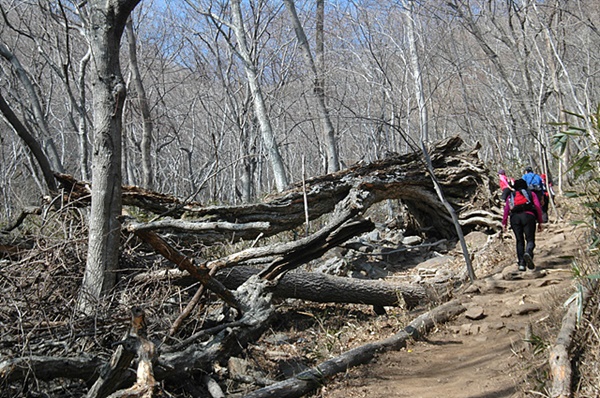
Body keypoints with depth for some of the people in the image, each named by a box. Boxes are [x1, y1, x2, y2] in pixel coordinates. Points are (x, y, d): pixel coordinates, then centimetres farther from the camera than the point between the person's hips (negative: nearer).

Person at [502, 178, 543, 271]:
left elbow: (506, 209, 14)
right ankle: (528, 253, -34)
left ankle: (521, 263, 1)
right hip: (528, 216, -2)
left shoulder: (511, 196, 27)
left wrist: (504, 223, 12)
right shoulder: (531, 194, 24)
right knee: (530, 239, -2)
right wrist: (539, 222, 11)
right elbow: (538, 207, 12)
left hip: (514, 217, 2)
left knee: (519, 241, 9)